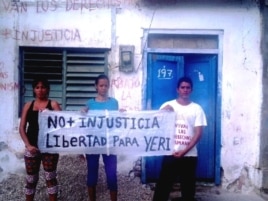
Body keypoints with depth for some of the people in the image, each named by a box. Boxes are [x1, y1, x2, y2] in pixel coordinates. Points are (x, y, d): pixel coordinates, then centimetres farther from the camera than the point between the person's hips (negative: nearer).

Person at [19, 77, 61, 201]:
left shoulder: (53, 104, 1)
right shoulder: (28, 105, 7)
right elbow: (22, 128, 4)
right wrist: (28, 145, -6)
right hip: (32, 147, 2)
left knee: (50, 177, 5)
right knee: (31, 179, 12)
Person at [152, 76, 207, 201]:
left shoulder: (197, 109, 4)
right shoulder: (167, 106, 4)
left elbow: (198, 133, -2)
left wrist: (185, 151, -11)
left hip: (189, 155, 1)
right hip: (170, 154, 0)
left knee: (188, 186, 10)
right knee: (163, 185, 2)